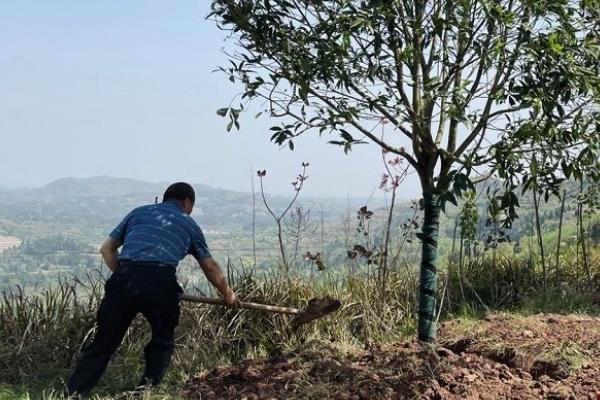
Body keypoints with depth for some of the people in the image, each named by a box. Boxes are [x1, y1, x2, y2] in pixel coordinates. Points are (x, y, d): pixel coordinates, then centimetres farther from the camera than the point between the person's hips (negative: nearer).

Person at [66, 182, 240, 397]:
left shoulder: (138, 212, 27)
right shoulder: (188, 224, 23)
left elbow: (107, 248, 21)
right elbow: (210, 267, 30)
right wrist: (227, 293, 42)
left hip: (124, 278, 2)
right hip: (159, 282, -2)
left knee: (103, 342, 9)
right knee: (162, 342, 19)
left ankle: (71, 394, 5)